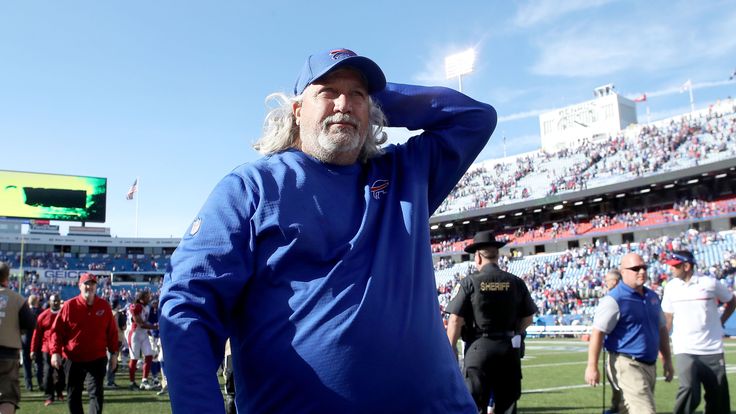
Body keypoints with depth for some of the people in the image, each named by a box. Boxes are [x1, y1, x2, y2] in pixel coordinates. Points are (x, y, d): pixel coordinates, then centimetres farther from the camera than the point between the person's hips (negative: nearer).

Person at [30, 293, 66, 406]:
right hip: (47, 349, -1)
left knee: (61, 373, 8)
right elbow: (37, 333, 0)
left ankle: (59, 392, 29)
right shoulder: (43, 316, 0)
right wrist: (33, 350, -1)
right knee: (48, 373, -3)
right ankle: (49, 396, 6)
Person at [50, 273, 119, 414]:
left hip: (97, 358, 0)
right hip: (73, 359, 0)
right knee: (73, 394, 11)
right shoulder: (69, 305, -5)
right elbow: (57, 330, -4)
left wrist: (113, 352, 4)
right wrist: (55, 352, -13)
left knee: (96, 393, -3)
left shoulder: (104, 305, 0)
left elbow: (112, 331, 6)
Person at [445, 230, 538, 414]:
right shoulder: (516, 282, 2)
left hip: (479, 348, -3)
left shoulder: (469, 282, -8)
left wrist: (451, 350, 0)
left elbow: (455, 320, -9)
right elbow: (528, 318, 8)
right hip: (510, 349, 3)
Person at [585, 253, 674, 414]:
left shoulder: (652, 296, 13)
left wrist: (667, 359, 21)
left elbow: (661, 329, 23)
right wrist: (592, 367, -19)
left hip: (650, 364, 8)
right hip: (627, 365, -8)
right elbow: (598, 333, -16)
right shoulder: (615, 299, -13)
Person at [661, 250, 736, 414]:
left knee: (719, 397, 10)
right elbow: (668, 318, 8)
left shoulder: (710, 283, -4)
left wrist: (721, 322, 4)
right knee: (689, 390, -20)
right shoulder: (671, 287, 2)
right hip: (684, 350, 0)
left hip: (712, 349, 1)